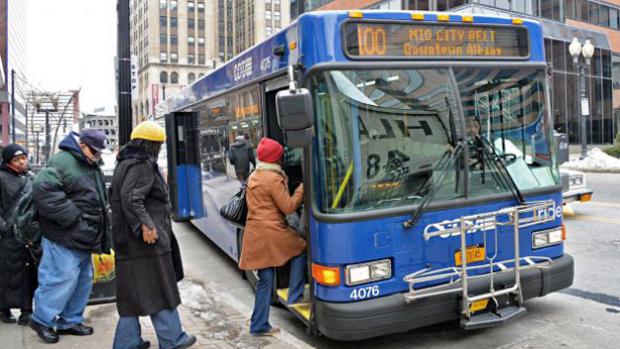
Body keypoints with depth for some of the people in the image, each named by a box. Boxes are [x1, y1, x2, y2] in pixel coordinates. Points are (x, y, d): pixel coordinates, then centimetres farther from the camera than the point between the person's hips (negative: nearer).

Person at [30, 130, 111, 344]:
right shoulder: (62, 162, -14)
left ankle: (69, 321, 26)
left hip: (83, 237, 10)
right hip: (64, 237, -9)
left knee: (83, 280, 13)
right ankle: (42, 319, 13)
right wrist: (72, 217, -23)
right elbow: (43, 191, -26)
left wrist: (100, 234, 16)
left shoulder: (93, 168, 16)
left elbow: (99, 198, 27)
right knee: (63, 278, -7)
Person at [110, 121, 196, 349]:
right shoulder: (142, 165, -14)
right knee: (160, 289, 1)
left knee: (132, 291, 13)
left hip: (129, 240, 10)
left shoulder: (126, 163, 17)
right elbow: (131, 198, -26)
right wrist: (144, 225, -30)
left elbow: (117, 196, 22)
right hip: (147, 240, -10)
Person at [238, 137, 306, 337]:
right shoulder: (274, 179, -12)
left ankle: (259, 325, 15)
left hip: (255, 233, 8)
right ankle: (295, 296, 14)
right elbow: (288, 207, -10)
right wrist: (301, 188, 0)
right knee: (300, 250, 14)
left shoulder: (253, 176, 15)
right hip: (271, 232, -8)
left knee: (265, 279, 12)